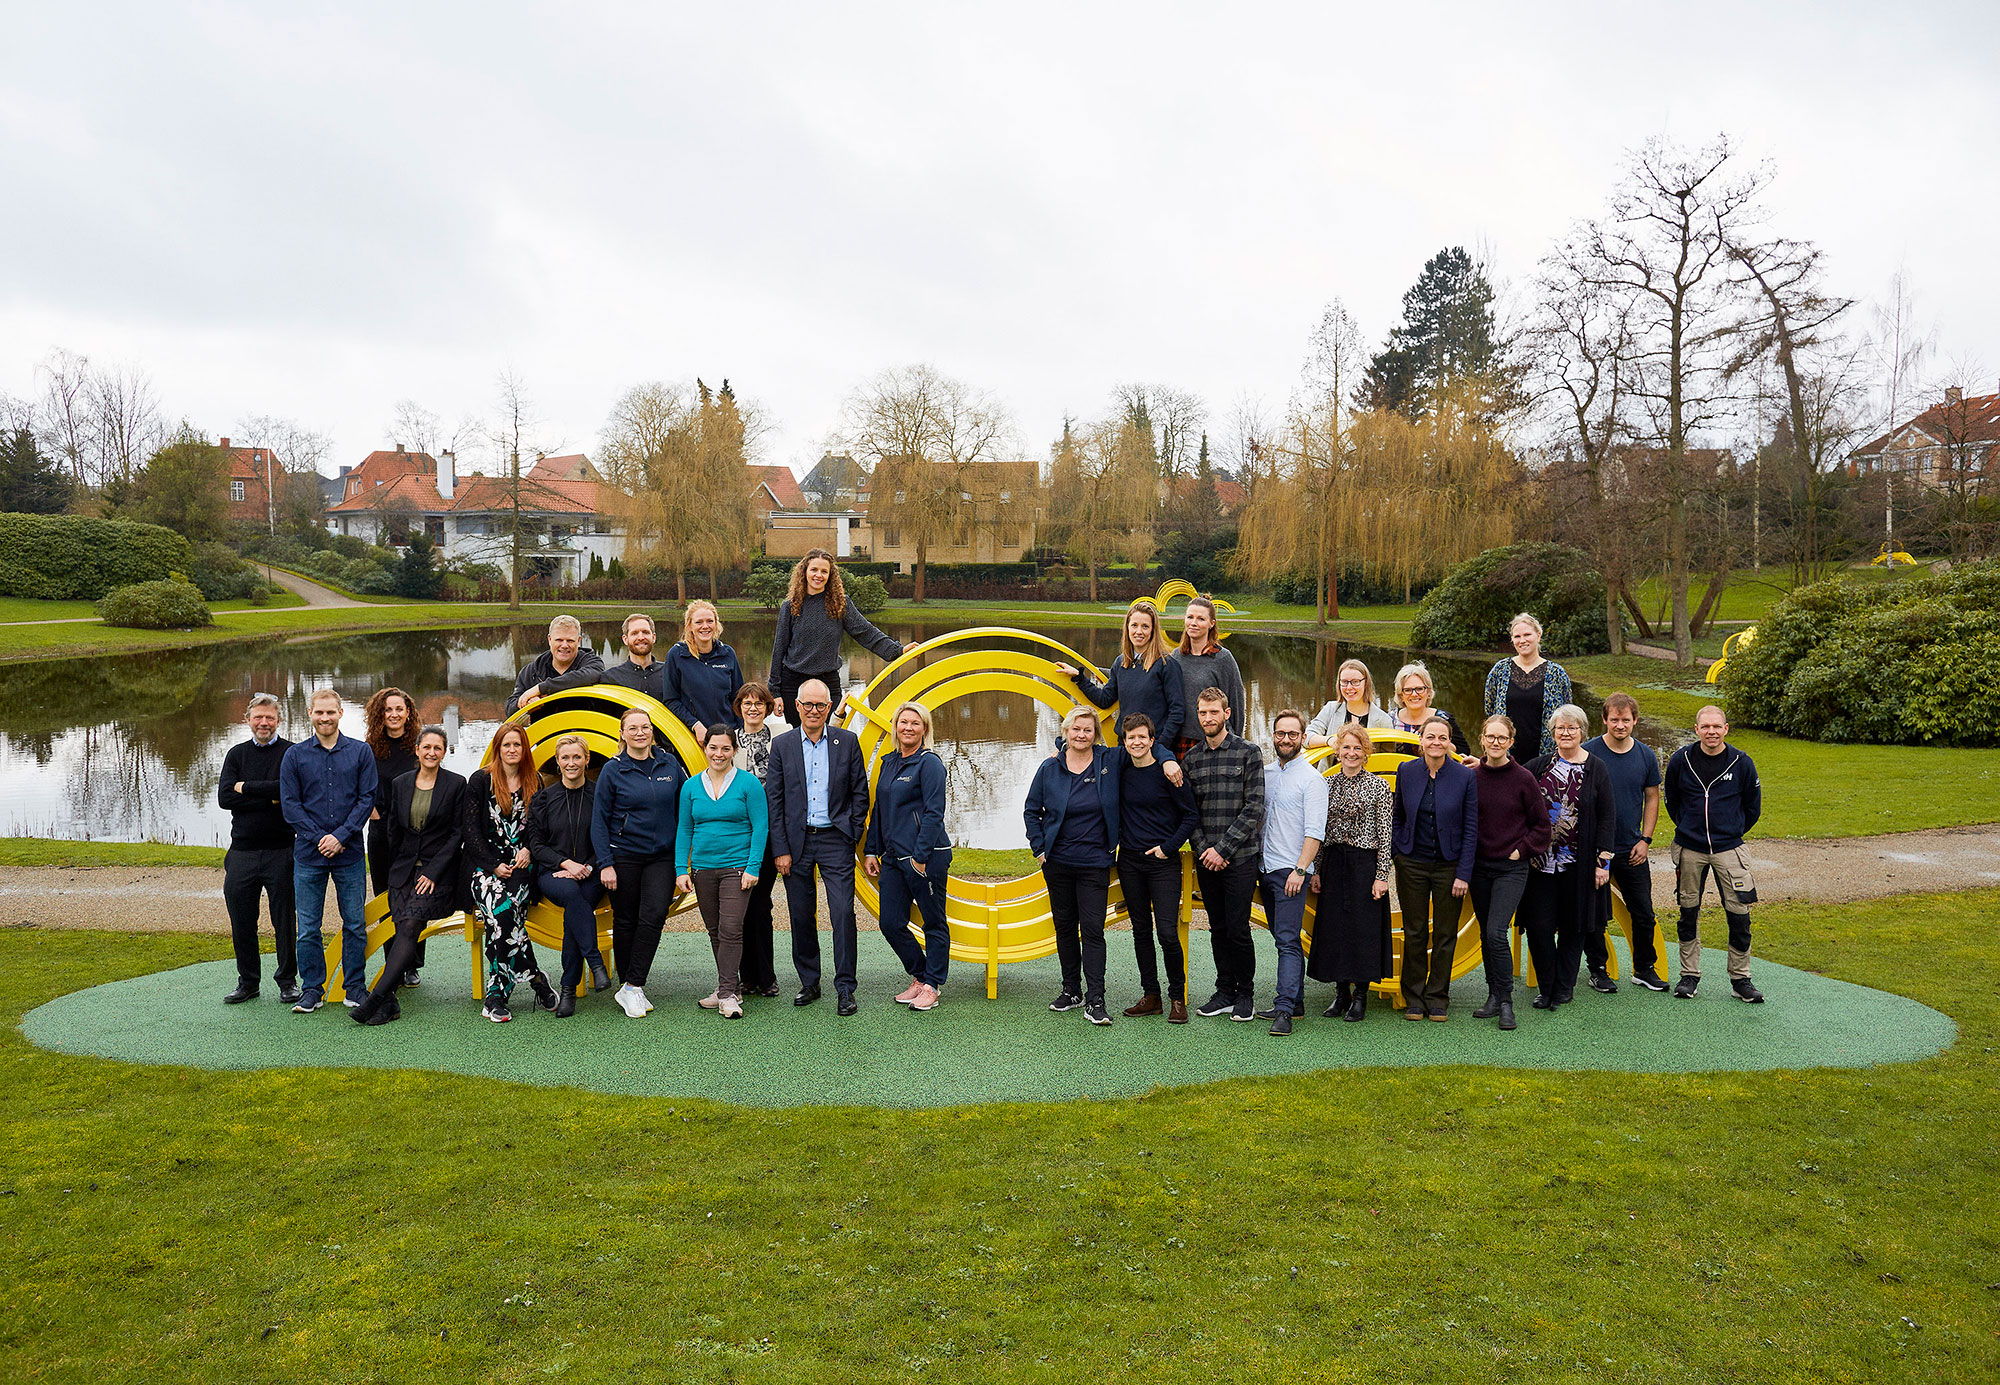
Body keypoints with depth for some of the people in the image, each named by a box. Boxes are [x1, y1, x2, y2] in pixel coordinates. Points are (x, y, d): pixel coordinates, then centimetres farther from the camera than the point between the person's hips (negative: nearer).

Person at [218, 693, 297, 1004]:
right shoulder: (236, 754, 11)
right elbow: (224, 798, -2)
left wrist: (247, 787, -9)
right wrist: (270, 799, -12)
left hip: (281, 851, -3)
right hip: (242, 851, 3)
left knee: (284, 920, 4)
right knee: (241, 921, 8)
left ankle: (287, 981, 18)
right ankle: (248, 982, 22)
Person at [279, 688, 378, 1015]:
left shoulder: (361, 752, 4)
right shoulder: (294, 755, 5)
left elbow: (366, 798, 0)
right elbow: (290, 804, 1)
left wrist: (341, 836, -11)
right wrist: (318, 839, -9)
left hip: (350, 853, 0)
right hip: (308, 854, 0)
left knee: (355, 924, 4)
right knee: (308, 928, 3)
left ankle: (354, 988, 14)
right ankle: (312, 990, 14)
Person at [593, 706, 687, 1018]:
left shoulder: (670, 765, 5)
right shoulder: (612, 770, -2)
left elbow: (683, 808, 13)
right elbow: (599, 820, -2)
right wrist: (605, 864, -9)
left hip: (662, 856, 2)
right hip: (624, 857, -1)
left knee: (654, 916, -12)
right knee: (625, 921, 5)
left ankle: (632, 987, -7)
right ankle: (629, 989, 17)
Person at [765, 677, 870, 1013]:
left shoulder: (847, 741, 4)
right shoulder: (781, 745, 4)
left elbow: (860, 793, 6)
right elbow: (773, 800, 2)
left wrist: (853, 837, -1)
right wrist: (780, 849, -3)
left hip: (835, 839, -1)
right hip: (796, 841, 1)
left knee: (843, 913, -8)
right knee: (801, 917, 7)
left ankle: (845, 989, 0)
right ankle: (809, 982, 22)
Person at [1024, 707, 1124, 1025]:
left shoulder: (1110, 761, -3)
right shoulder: (1049, 768, 0)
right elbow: (1031, 811, 10)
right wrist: (1039, 848, 3)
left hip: (1095, 863, -2)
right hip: (1057, 862, 2)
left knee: (1093, 930, -6)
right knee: (1064, 927, 11)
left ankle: (1095, 1000, -4)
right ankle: (1072, 990, 24)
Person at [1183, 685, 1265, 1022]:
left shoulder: (1248, 753, -4)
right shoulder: (1191, 758, 9)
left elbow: (1253, 807, -9)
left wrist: (1223, 848, -13)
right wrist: (1202, 848, -5)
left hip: (1240, 856, -4)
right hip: (1206, 858, 4)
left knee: (1238, 929, -2)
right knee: (1218, 929, 11)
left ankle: (1245, 994, 13)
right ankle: (1225, 992, 21)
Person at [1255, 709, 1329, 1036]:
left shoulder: (1311, 778, -6)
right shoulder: (1265, 773, 14)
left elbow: (1315, 831, -11)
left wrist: (1300, 869, -19)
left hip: (1291, 871, -7)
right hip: (1266, 870, 7)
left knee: (1288, 940, -11)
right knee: (1284, 939, 12)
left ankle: (1285, 1010, -15)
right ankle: (1295, 1001, 19)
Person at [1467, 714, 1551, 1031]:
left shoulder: (1523, 778, -5)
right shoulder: (1471, 777, 2)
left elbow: (1541, 823, 2)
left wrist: (1522, 850, -5)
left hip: (1511, 868, -4)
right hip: (1479, 866, 4)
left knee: (1496, 933, -14)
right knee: (1486, 934, 9)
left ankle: (1505, 1003, -4)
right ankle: (1494, 996, 19)